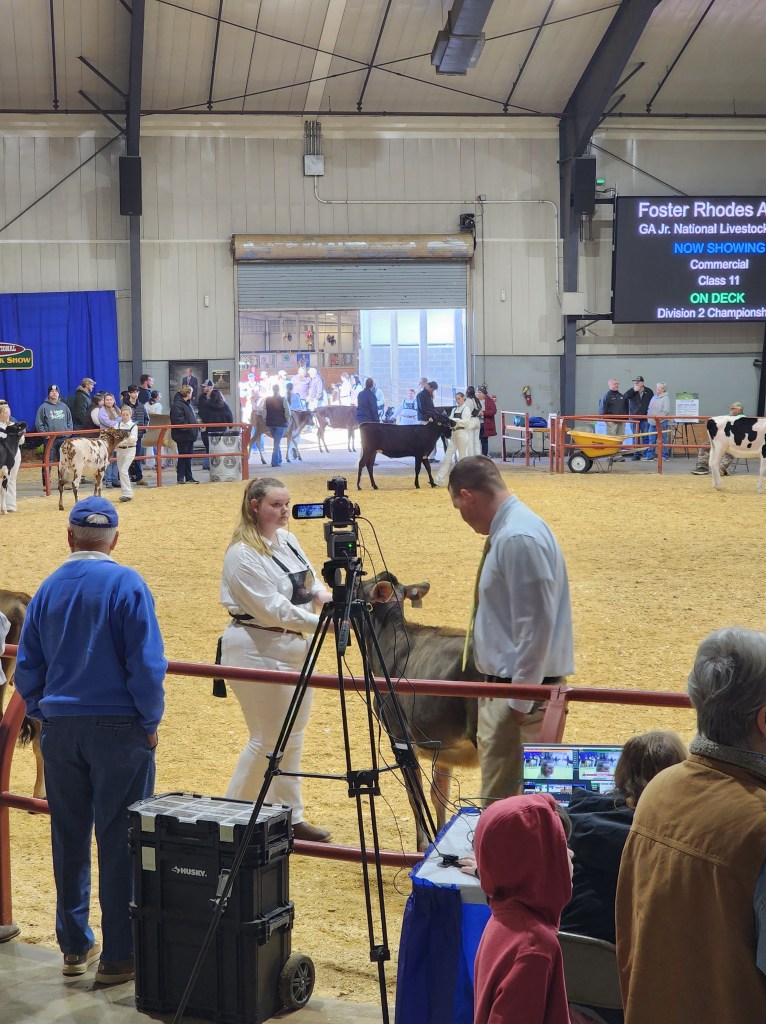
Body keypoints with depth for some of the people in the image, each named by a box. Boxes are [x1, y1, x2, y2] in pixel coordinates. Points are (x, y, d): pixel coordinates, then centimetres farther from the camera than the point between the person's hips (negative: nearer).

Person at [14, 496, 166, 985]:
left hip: (60, 726, 5)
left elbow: (27, 668, 9)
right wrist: (151, 722, -3)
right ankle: (119, 957, 4)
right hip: (118, 726, -5)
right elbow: (147, 664, -13)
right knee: (120, 842, 1)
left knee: (69, 839, 13)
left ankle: (75, 947, 23)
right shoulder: (127, 584, -8)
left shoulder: (48, 588, 6)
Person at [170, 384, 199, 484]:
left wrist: (196, 428, 11)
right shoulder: (177, 405, -15)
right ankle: (180, 478, 1)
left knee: (188, 457, 13)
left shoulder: (187, 404, 17)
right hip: (182, 436, -10)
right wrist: (189, 428, -22)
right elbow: (178, 421, -23)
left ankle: (189, 477, 19)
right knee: (182, 457, -4)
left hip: (190, 436, 10)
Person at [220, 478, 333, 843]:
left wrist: (321, 594, -8)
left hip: (295, 647, 9)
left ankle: (290, 817, 24)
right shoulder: (242, 554, -18)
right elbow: (274, 609, -23)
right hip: (258, 651, -9)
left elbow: (308, 579, 15)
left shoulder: (287, 540, 8)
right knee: (267, 738, -3)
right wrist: (322, 623, -27)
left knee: (293, 737, 13)